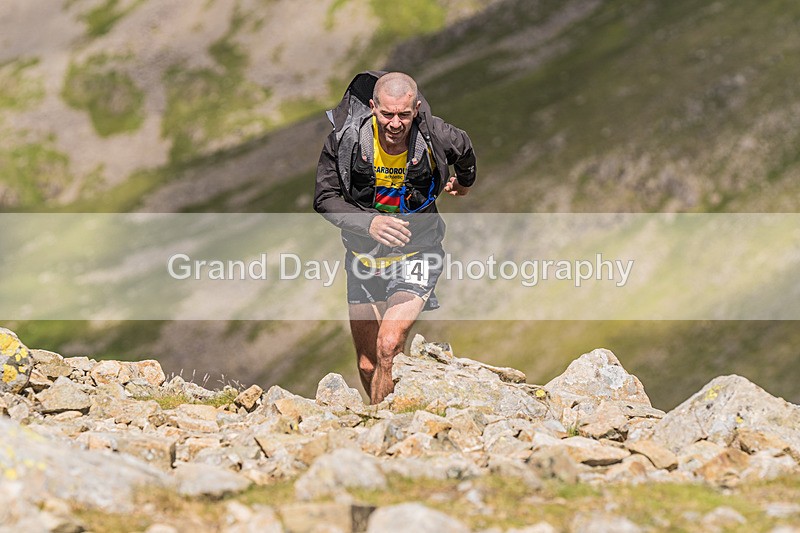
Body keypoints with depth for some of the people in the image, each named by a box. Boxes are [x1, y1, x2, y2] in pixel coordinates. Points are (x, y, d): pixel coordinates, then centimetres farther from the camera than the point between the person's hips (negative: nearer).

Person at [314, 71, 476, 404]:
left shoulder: (434, 137, -18)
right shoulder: (346, 138, -18)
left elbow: (465, 151, 7)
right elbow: (325, 199, -12)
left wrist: (464, 182, 30)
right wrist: (369, 222, -30)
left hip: (415, 254, -2)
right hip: (364, 257, 3)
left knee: (388, 348, -24)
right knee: (368, 365, 9)